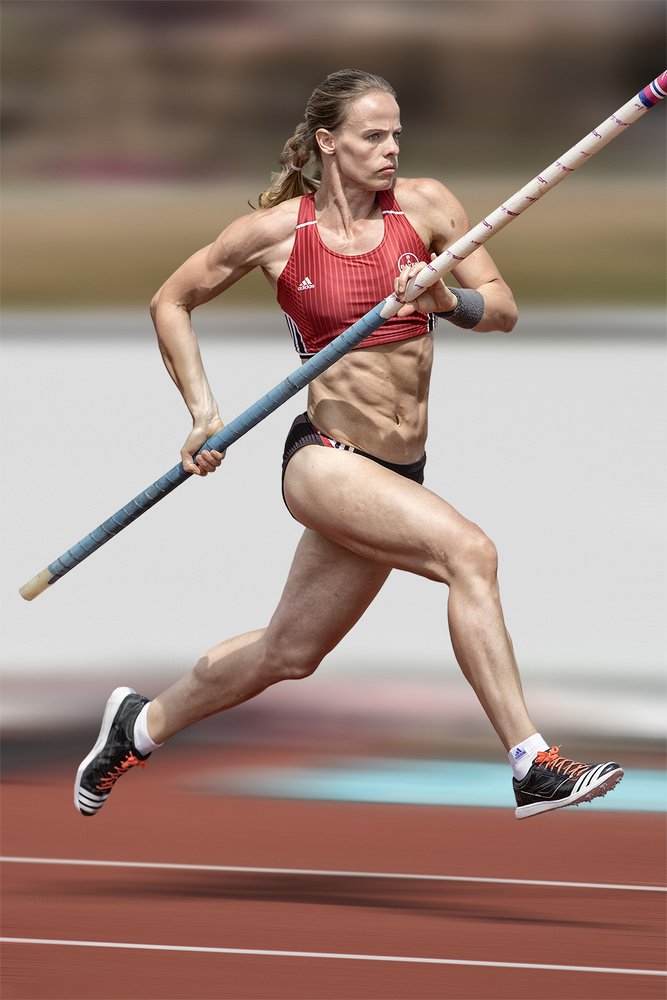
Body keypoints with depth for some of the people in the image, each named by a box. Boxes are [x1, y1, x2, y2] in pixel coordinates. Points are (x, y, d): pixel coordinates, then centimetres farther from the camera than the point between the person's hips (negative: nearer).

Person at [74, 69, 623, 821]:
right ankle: (532, 766, -29)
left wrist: (449, 300, -18)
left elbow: (502, 310, 4)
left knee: (287, 654, 17)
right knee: (468, 550, -28)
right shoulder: (276, 231, -5)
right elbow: (171, 302, 9)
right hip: (325, 459, -5)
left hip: (398, 473, 5)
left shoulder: (424, 206, 2)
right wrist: (203, 412, 0)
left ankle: (143, 725, 41)